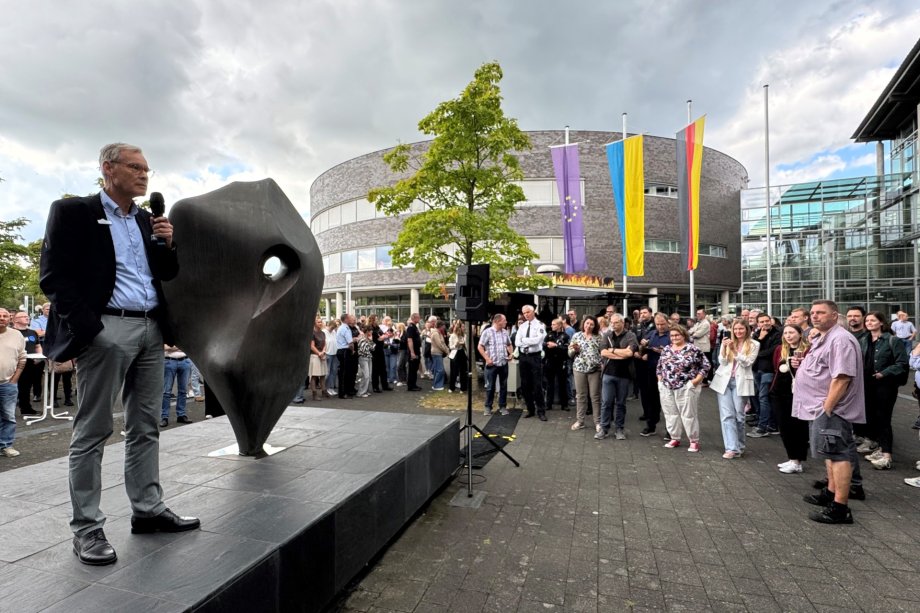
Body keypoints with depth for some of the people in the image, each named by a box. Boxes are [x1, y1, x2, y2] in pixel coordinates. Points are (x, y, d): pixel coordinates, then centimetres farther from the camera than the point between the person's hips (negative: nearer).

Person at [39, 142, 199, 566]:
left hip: (150, 329, 6)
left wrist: (167, 244, 1)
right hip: (105, 331, -6)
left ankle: (148, 510, 20)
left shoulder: (147, 220, 17)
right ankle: (86, 528, 12)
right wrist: (86, 327, -15)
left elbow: (166, 275, 19)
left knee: (145, 428, 10)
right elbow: (53, 276, -7)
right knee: (92, 432, 2)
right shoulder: (73, 212, 0)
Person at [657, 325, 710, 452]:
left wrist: (697, 380, -11)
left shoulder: (693, 349, -6)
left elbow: (705, 365, -5)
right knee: (671, 413, 10)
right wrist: (660, 380, 9)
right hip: (667, 387, 5)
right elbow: (660, 366, 18)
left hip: (686, 387, -5)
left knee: (688, 414, 0)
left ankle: (694, 441, 12)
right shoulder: (666, 349, 10)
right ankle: (675, 438, 22)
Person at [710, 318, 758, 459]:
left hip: (740, 382, -1)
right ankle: (732, 448, -7)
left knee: (739, 415, 5)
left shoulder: (754, 344, 3)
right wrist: (724, 348, -14)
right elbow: (722, 362, 1)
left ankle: (739, 446, 20)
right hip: (724, 381, 1)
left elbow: (747, 362, -8)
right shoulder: (727, 342, 7)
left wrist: (734, 350, -17)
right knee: (727, 415, -5)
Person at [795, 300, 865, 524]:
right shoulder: (822, 338, 15)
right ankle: (831, 493, 33)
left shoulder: (839, 339, -18)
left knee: (837, 455, -5)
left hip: (831, 408, -11)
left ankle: (840, 508, 2)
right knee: (831, 453, 20)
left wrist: (826, 408, -25)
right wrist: (801, 364, 6)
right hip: (822, 406, 11)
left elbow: (841, 377, -25)